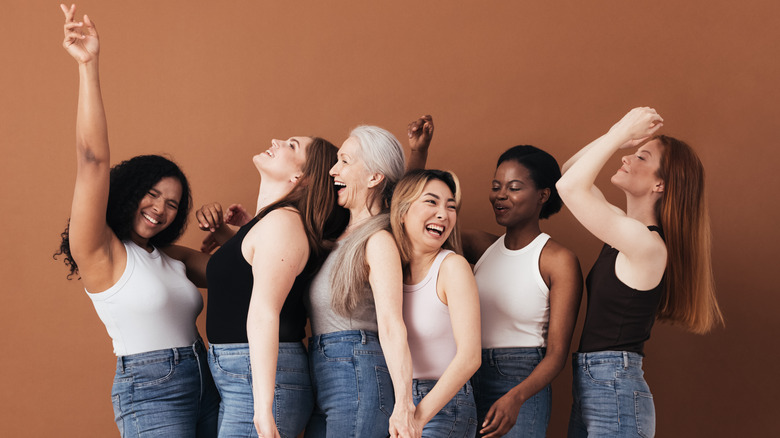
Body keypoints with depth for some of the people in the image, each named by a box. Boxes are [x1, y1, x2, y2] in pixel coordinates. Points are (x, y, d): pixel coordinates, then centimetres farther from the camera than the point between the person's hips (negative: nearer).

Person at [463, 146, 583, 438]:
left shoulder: (559, 260, -7)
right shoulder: (483, 247, 8)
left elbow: (557, 353, -9)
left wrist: (515, 397, -26)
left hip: (523, 386, -4)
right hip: (467, 380, 5)